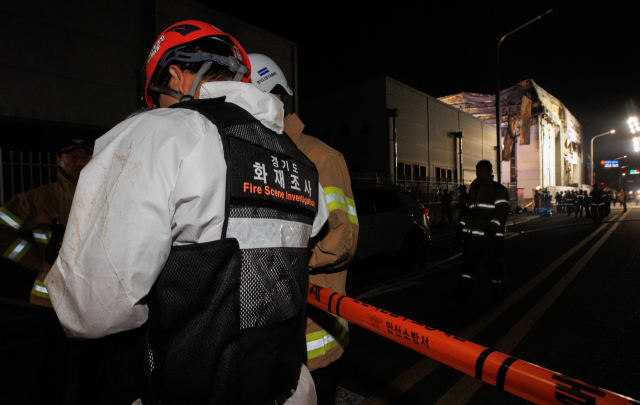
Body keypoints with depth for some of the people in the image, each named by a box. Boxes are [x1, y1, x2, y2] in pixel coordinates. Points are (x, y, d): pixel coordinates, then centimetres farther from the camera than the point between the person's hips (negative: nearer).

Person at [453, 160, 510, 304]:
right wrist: (462, 225, 22)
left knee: (495, 267, 5)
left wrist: (493, 227, -27)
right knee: (468, 265, 8)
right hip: (472, 236, 6)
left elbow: (502, 210, -15)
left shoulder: (499, 189, -3)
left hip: (491, 237, -6)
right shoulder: (474, 188, 20)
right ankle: (461, 294, 14)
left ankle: (498, 296, 23)